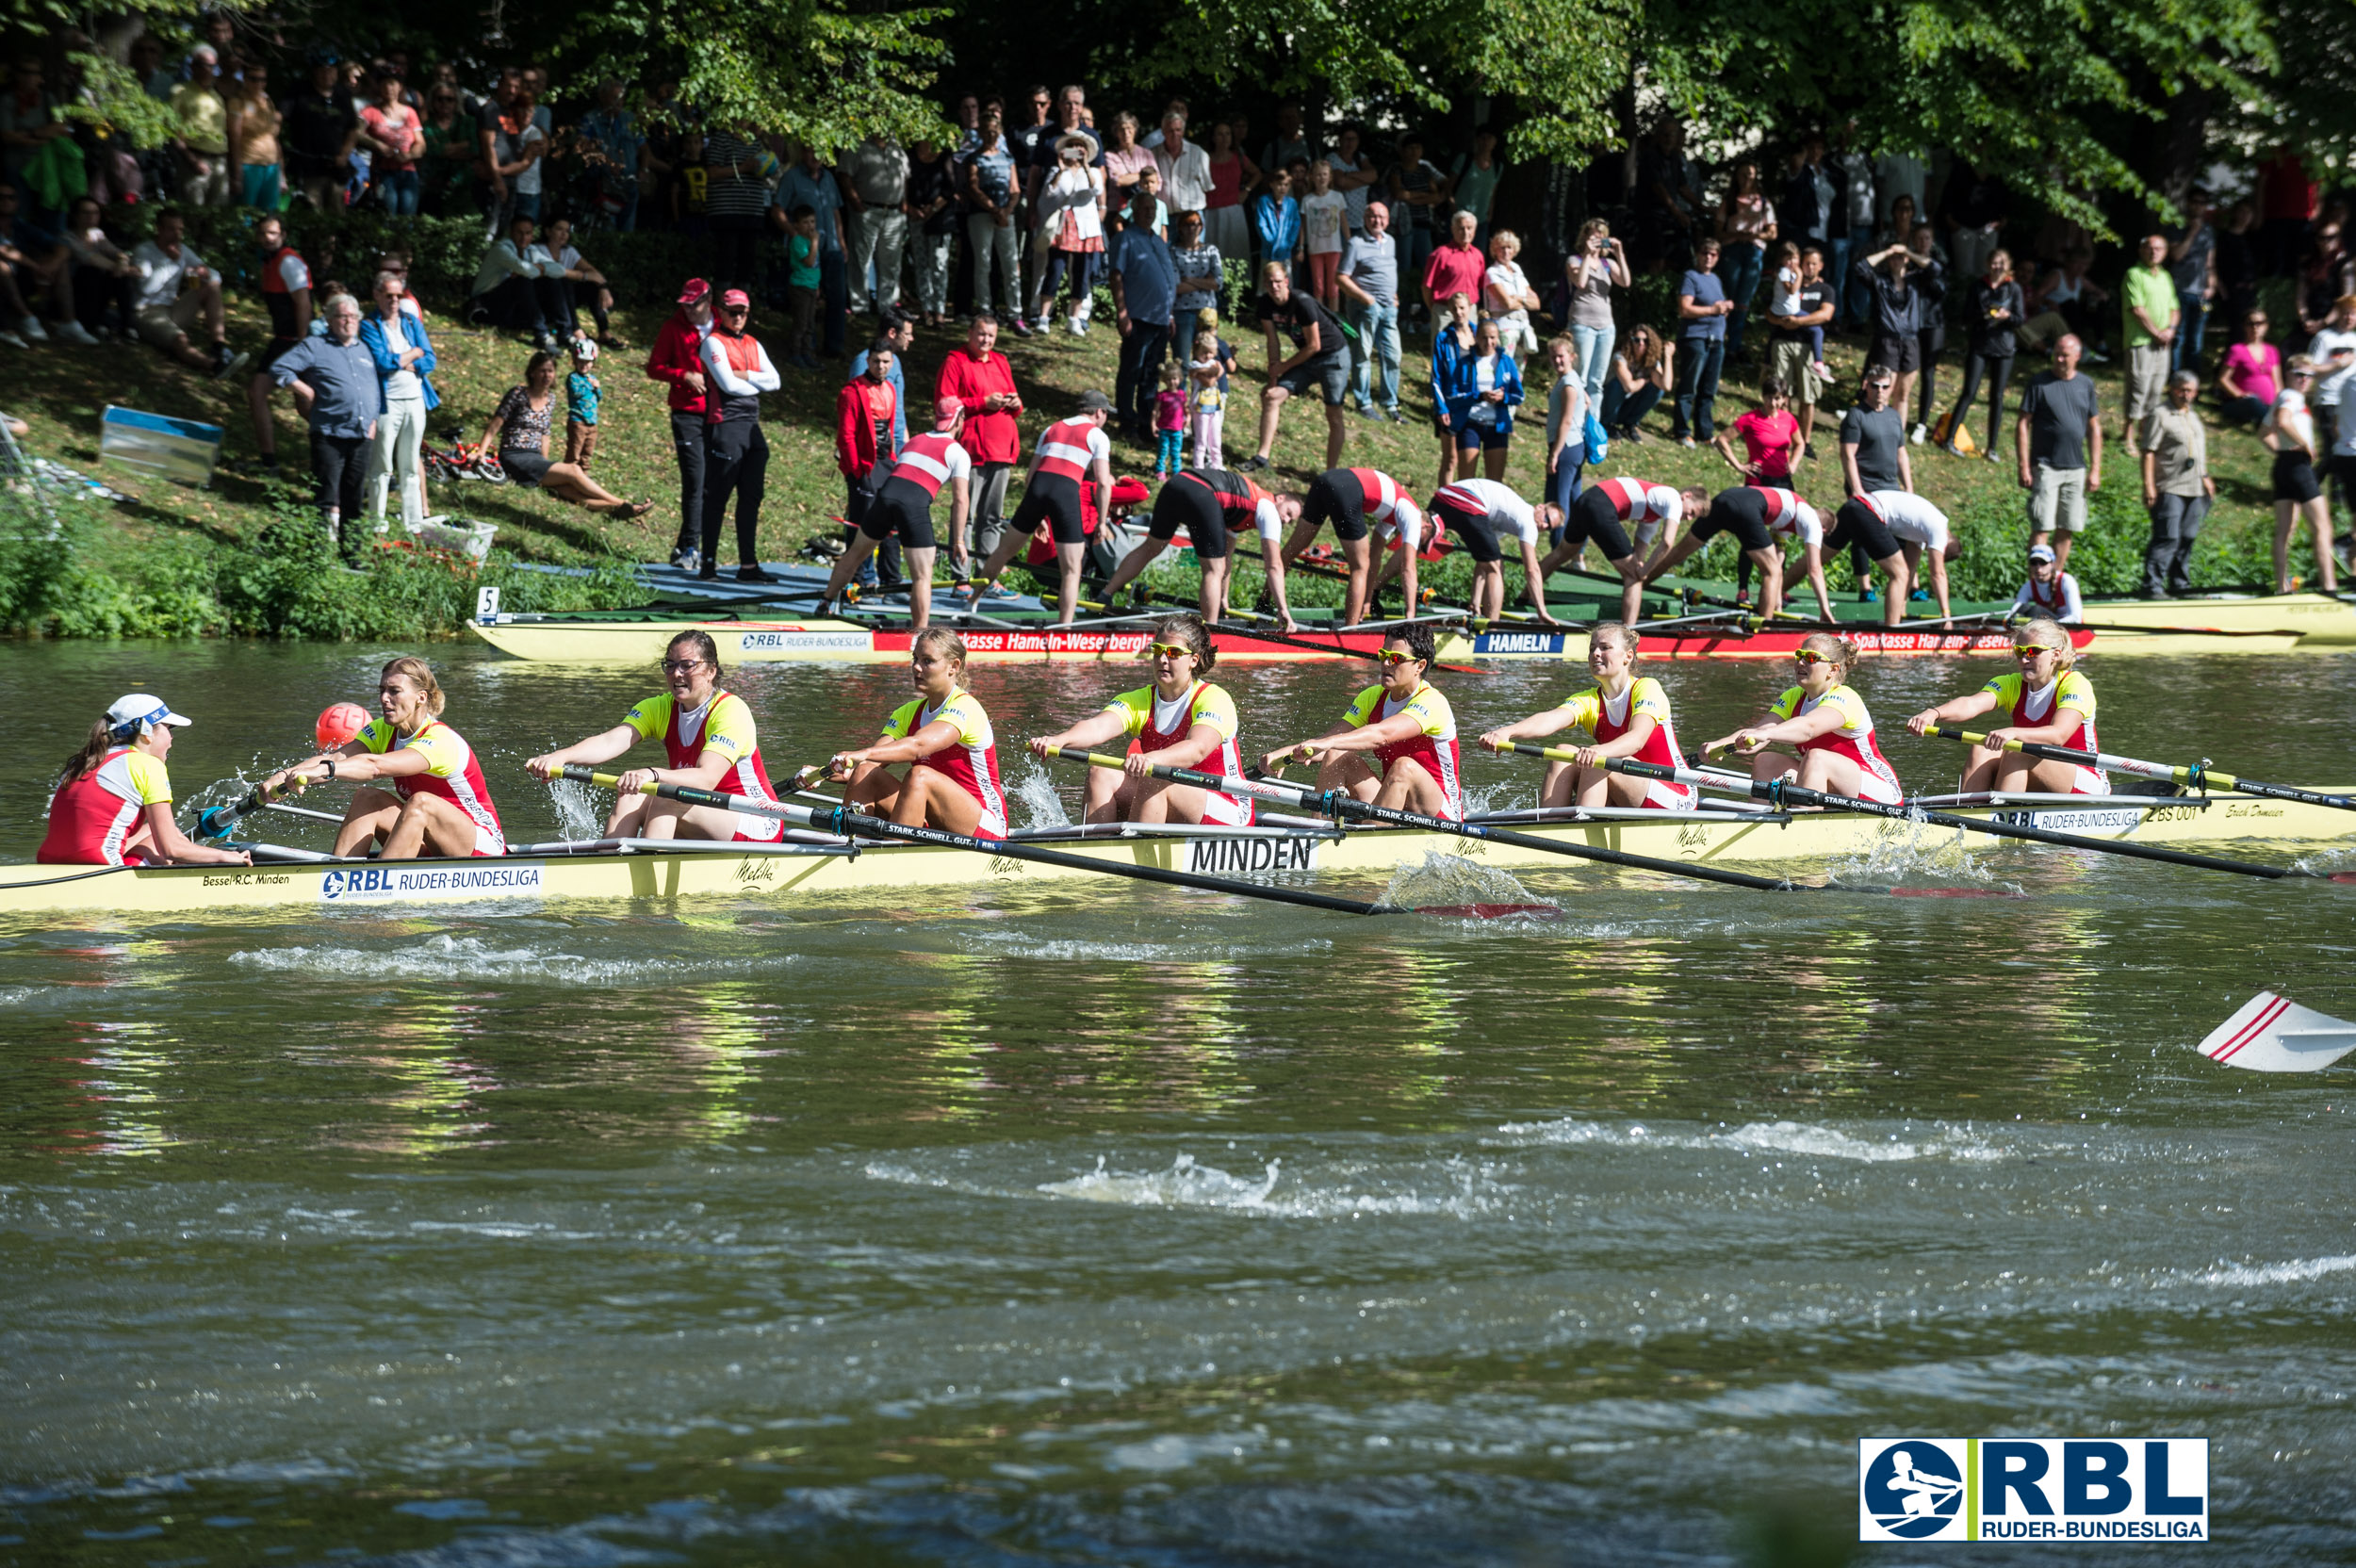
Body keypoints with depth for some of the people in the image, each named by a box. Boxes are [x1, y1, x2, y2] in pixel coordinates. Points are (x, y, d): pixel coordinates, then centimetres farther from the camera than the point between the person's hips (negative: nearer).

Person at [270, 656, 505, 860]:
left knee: (421, 802, -34)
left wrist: (323, 770, -55)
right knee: (366, 797, -14)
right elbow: (337, 758, -17)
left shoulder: (442, 741, -23)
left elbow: (377, 767, -40)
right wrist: (285, 775, -35)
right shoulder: (384, 732, 1)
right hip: (428, 848, 7)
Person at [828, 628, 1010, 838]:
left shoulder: (965, 707, -13)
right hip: (933, 826, 7)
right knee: (865, 773, -12)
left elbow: (919, 745, -32)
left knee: (919, 776, -33)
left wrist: (865, 754, -47)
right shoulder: (909, 713, 12)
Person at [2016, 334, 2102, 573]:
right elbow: (2022, 425, -3)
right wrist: (2024, 467, -9)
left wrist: (2095, 470, 8)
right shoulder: (2040, 383, -3)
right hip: (2046, 467, -4)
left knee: (2067, 531, 6)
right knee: (2042, 528, -8)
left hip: (2076, 469, 4)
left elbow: (2094, 429, 13)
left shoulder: (2086, 384, 9)